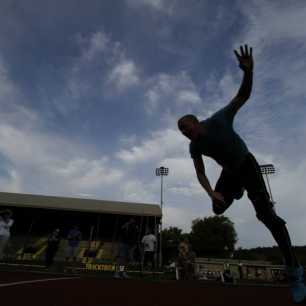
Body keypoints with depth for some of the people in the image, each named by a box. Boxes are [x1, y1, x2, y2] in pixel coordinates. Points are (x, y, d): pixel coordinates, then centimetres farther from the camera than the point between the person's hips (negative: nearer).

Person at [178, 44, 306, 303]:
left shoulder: (219, 119, -26)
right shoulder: (194, 147, -16)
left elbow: (244, 95, -25)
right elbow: (201, 174, -14)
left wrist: (248, 71, -44)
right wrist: (211, 194, -30)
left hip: (247, 165, -4)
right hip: (229, 172, 4)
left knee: (265, 213, -17)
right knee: (218, 209, 4)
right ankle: (237, 191, 36)